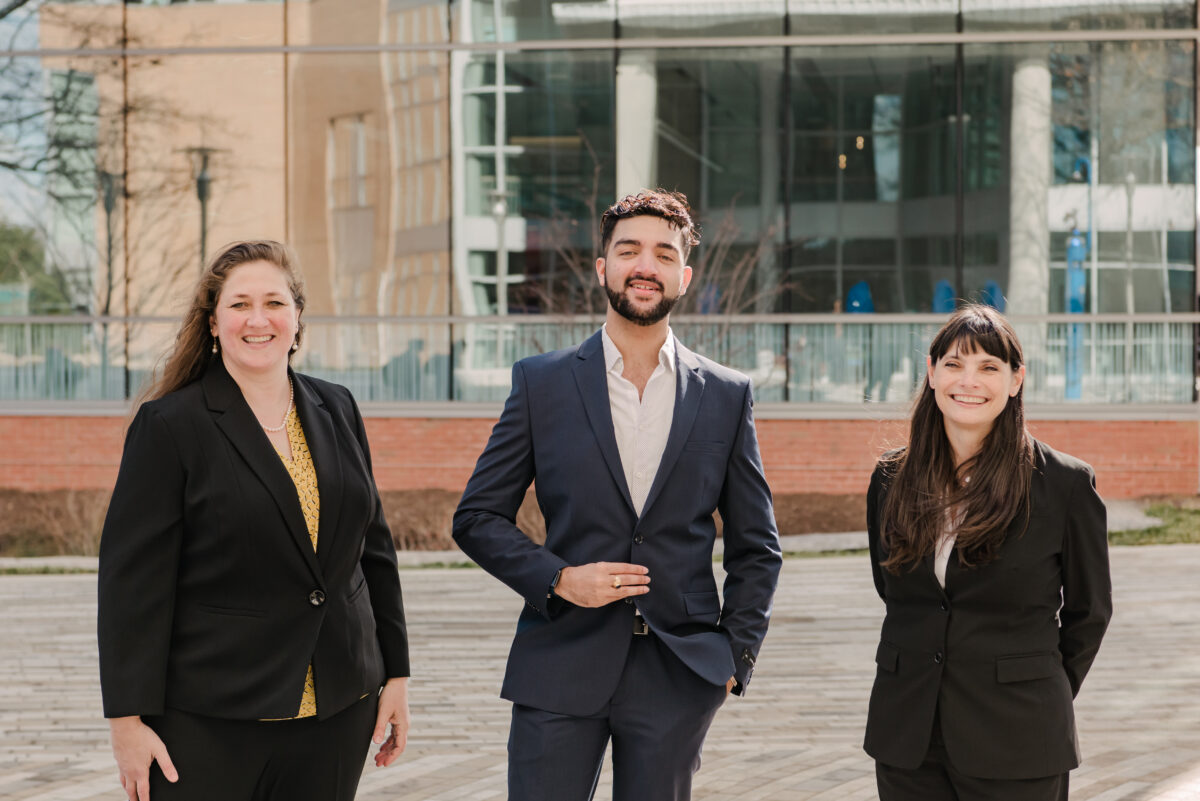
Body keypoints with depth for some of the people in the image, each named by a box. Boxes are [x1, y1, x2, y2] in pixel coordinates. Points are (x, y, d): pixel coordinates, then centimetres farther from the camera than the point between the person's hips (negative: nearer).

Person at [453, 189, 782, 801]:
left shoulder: (726, 396, 7)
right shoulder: (541, 382, 4)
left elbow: (756, 547, 13)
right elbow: (477, 518, 5)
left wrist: (736, 656, 4)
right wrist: (558, 579, -9)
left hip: (676, 679, 1)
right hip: (562, 670, -1)